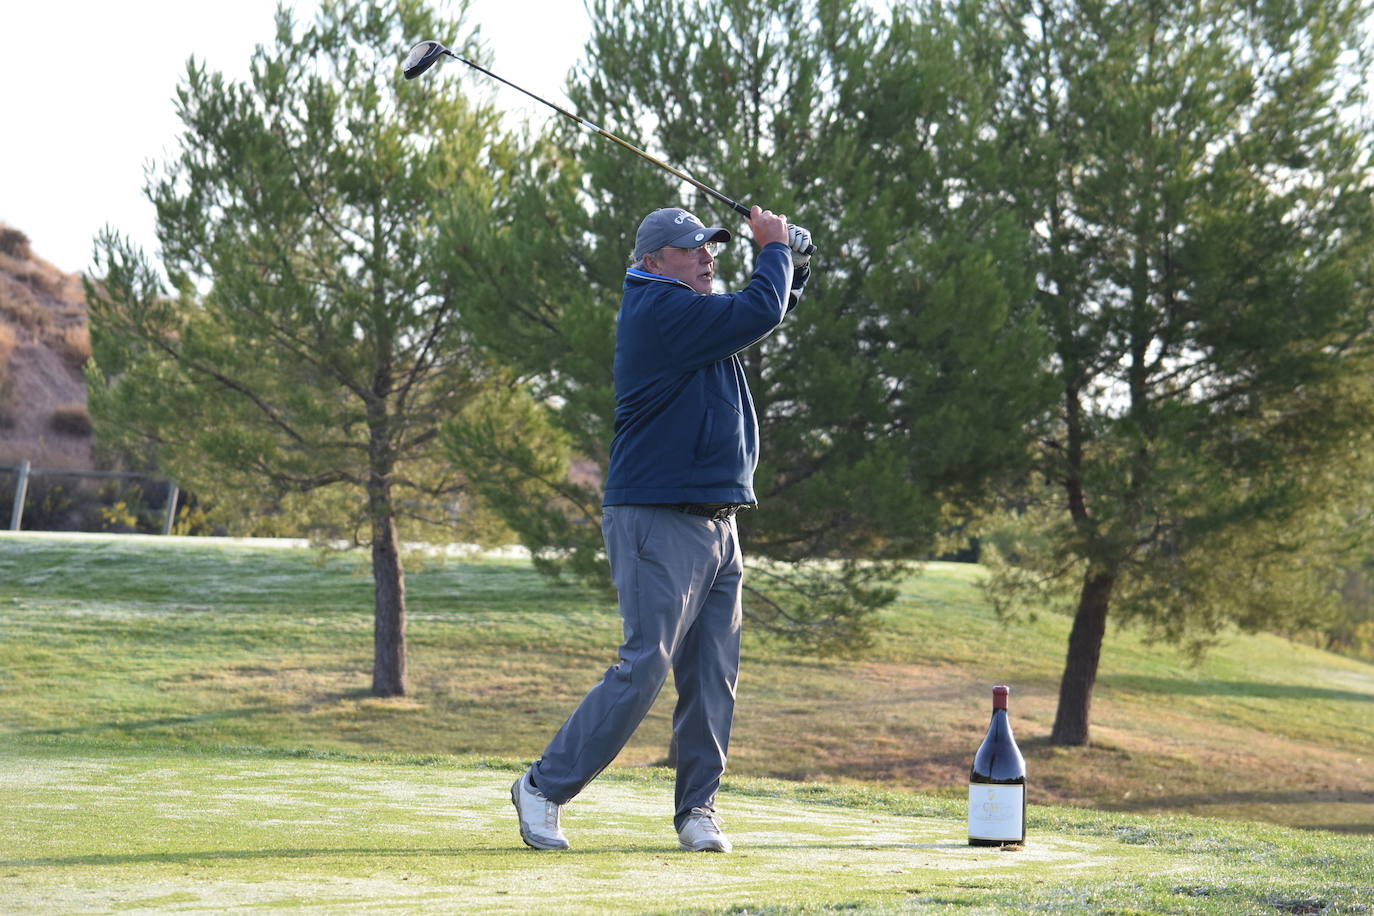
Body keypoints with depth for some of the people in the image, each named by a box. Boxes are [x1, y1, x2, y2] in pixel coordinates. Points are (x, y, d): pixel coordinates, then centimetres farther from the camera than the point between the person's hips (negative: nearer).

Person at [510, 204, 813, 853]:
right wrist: (772, 250, -1)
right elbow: (759, 313, -17)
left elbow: (766, 313, 32)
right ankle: (543, 787, -2)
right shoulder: (659, 309, -12)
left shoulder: (689, 312, 19)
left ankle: (697, 810, 12)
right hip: (659, 522, -10)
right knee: (644, 667, -12)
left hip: (716, 524, 10)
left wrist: (792, 264, 14)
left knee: (712, 677, 6)